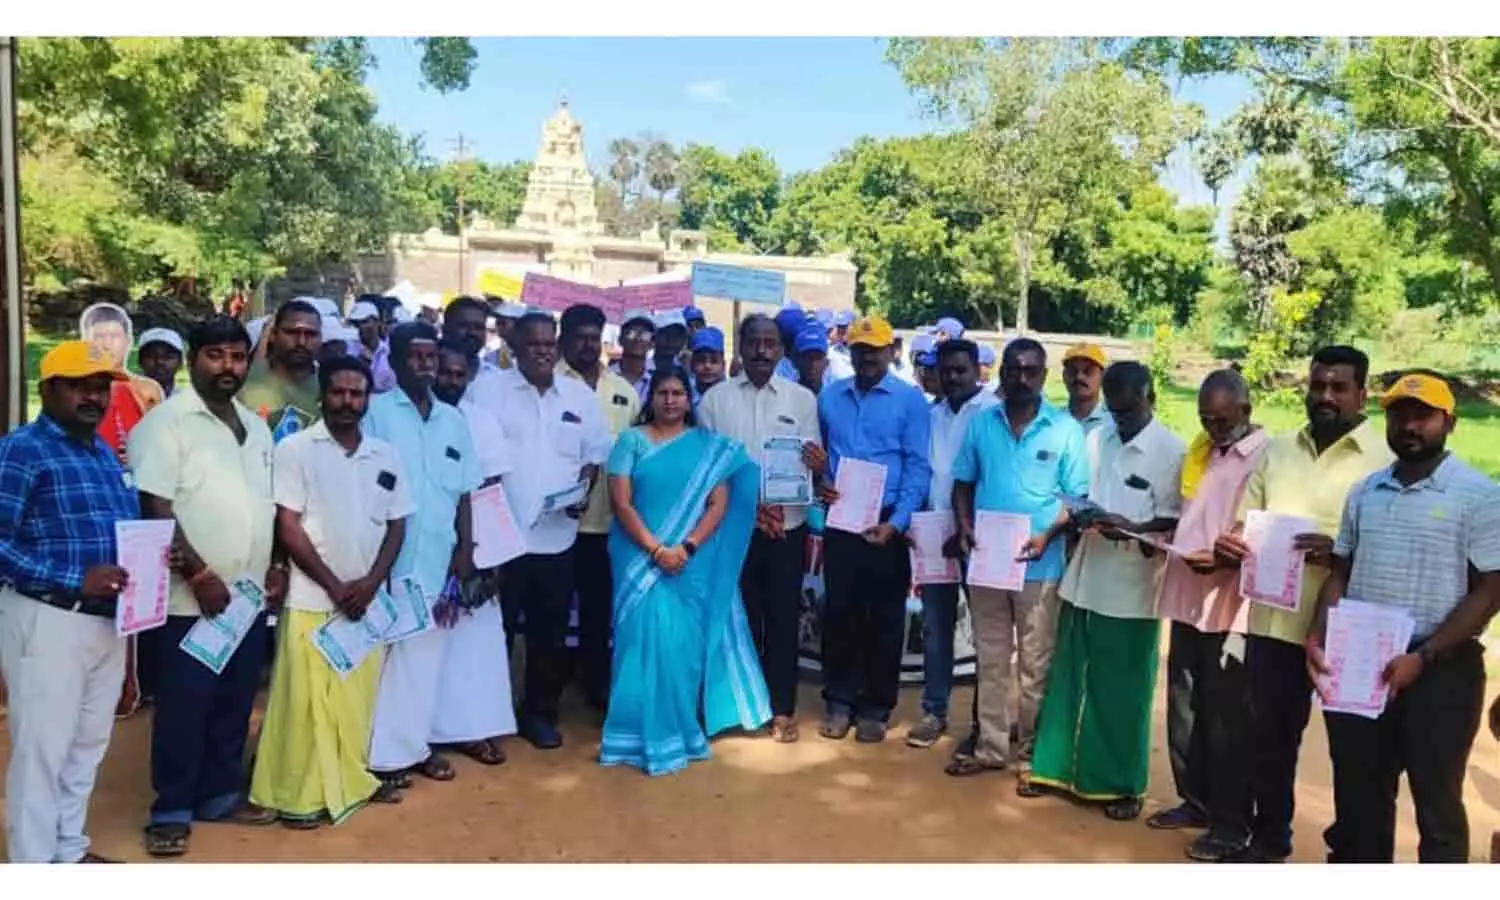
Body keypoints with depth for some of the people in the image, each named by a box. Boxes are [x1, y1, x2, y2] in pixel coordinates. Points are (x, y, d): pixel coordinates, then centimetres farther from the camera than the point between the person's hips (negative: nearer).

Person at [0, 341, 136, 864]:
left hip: (107, 619, 8)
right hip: (49, 619, -8)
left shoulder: (105, 452, 13)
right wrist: (74, 580, -25)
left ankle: (69, 850, 34)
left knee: (88, 743, 18)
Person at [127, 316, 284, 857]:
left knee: (235, 703, 14)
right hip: (193, 597, -6)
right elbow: (155, 509, -15)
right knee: (184, 707, 3)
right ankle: (171, 810, 16)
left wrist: (276, 565, 8)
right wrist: (199, 575, -18)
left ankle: (221, 793, 28)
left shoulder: (256, 426, 13)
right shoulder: (165, 422, -8)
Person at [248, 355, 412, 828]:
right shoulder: (295, 449, -5)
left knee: (359, 696, 11)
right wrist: (335, 586, -11)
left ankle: (355, 779, 26)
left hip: (369, 600, 4)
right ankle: (297, 795, 12)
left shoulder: (385, 455, 7)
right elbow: (288, 527, -8)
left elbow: (396, 526, 9)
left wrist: (371, 583, -6)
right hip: (312, 600, -4)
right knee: (306, 700, 0)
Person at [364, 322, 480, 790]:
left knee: (426, 655, 10)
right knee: (386, 654, 2)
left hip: (438, 558, 4)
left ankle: (414, 743, 22)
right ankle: (382, 752, 12)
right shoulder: (375, 412, -3)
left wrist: (465, 550, 7)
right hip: (390, 558, -4)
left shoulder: (453, 419, 11)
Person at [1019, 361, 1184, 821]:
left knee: (1123, 691, 6)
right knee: (1068, 679, 13)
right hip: (1084, 579, 5)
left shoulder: (1172, 451, -9)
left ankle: (1123, 784, 20)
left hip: (1133, 589, -4)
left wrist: (1133, 529, -25)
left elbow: (1175, 522, -8)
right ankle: (1054, 766, 26)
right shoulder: (1095, 440, 5)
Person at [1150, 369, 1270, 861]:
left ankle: (1231, 824, 16)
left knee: (1228, 720, 3)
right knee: (1184, 710, 15)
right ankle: (1195, 799, 31)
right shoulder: (1200, 450, 13)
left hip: (1231, 606, -7)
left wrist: (1224, 557, -27)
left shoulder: (1268, 455, -11)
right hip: (1187, 598, 7)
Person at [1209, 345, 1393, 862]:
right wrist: (1229, 546, -8)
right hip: (1274, 619, 5)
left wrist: (1341, 552, -26)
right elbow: (1245, 526, 14)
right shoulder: (1276, 451, 11)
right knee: (1270, 736, 15)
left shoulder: (1386, 460, -5)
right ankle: (1268, 839, 32)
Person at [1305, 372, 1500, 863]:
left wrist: (1421, 658, -18)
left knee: (1436, 800, 7)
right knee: (1358, 792, 15)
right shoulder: (1365, 492, 10)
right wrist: (1317, 638, -2)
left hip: (1440, 669, -5)